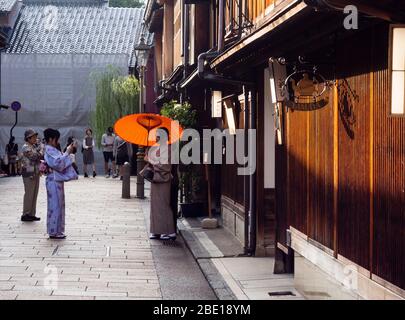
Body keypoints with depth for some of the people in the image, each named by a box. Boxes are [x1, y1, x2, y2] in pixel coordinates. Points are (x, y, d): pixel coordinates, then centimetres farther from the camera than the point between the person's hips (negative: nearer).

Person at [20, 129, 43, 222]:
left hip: (35, 173, 8)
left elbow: (40, 157, 17)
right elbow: (35, 156, -23)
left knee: (34, 194, 10)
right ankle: (25, 215, 3)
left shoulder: (34, 146, 13)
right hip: (29, 173, -8)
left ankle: (31, 214, 16)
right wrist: (40, 148, -11)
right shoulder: (26, 147, -14)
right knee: (29, 194, -4)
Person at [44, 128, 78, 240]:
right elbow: (58, 162, -24)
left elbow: (60, 161, 17)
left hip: (57, 180, 10)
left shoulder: (52, 149, 16)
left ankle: (56, 231, 18)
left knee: (58, 205, 13)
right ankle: (54, 232, -1)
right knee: (55, 206, -6)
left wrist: (68, 151, 8)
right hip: (54, 181, -10)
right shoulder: (49, 150, -14)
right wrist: (67, 152, -20)